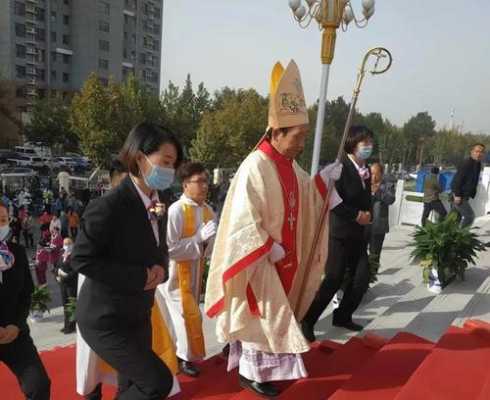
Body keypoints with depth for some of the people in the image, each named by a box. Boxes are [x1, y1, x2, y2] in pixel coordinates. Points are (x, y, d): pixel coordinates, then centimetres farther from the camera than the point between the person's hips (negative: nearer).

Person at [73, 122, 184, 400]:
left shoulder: (158, 205, 2)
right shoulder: (109, 205, -23)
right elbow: (81, 259, -21)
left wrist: (160, 268, -9)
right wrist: (140, 277, -22)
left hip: (139, 315, 8)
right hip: (104, 319, -8)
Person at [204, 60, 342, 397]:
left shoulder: (290, 165, 5)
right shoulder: (255, 167, -23)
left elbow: (304, 195, 18)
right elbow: (244, 217, -24)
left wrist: (324, 179, 2)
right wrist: (269, 248, -21)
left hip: (284, 254, 9)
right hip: (259, 257, -9)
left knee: (275, 312, 20)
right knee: (261, 314, 4)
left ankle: (269, 365, 39)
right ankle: (251, 372, 23)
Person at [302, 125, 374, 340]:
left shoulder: (366, 170, 11)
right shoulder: (340, 167, -15)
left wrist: (367, 214, 0)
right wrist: (356, 215, -17)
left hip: (358, 234, 8)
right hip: (339, 232, -8)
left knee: (362, 278, 7)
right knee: (333, 280, -6)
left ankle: (342, 316, 26)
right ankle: (307, 320, 9)